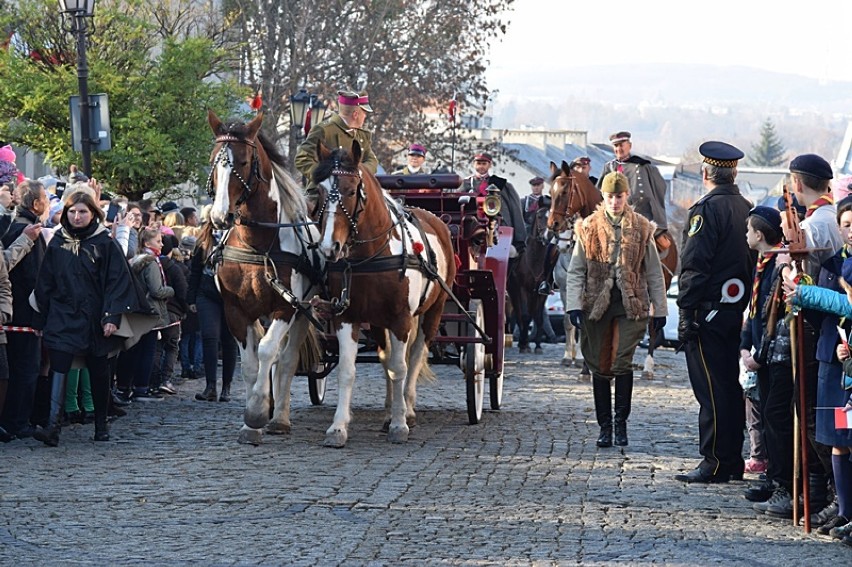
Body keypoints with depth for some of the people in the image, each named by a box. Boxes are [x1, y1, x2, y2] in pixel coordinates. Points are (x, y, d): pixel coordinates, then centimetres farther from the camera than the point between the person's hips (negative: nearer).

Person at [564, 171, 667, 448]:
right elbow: (576, 271, 5)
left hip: (630, 305, -1)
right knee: (600, 367, 4)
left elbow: (654, 272, 9)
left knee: (622, 363, -12)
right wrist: (574, 305, -6)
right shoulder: (588, 228, 5)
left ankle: (621, 422, 2)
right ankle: (604, 426, 13)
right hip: (596, 305, 1)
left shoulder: (641, 228, 5)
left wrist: (659, 308, 7)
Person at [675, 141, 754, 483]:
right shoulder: (748, 209, 9)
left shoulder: (706, 210, -13)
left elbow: (694, 266, -18)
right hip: (739, 311, 8)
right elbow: (754, 260, 13)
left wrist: (686, 312, -14)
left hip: (708, 313, -8)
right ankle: (734, 460, 18)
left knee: (711, 389, -5)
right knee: (731, 385, 13)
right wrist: (747, 308, 18)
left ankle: (714, 463, -3)